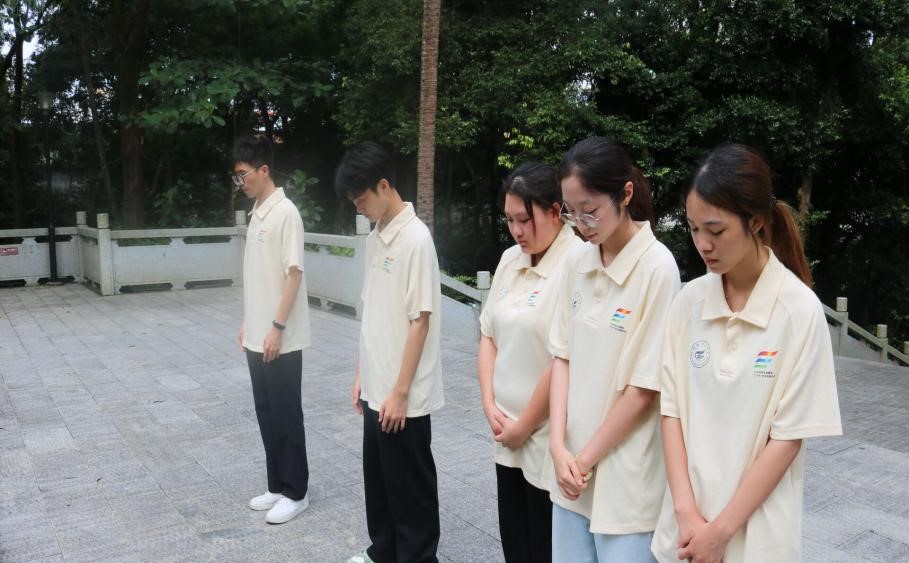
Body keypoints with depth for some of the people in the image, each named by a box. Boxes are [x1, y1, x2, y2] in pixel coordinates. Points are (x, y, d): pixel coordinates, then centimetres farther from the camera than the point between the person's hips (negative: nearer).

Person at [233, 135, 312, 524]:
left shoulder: (285, 213, -14)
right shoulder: (256, 213, 12)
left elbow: (293, 274, -18)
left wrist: (277, 327, -20)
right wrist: (247, 323, 17)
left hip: (281, 339, -9)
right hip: (257, 337, 9)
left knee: (286, 416, 1)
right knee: (267, 415, 14)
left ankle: (296, 493, 14)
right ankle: (278, 487, 26)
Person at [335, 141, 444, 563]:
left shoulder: (416, 239, -17)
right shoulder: (374, 238, 8)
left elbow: (420, 321, -19)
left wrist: (400, 392, -18)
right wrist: (361, 375, 14)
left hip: (404, 396, -8)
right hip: (376, 388, 8)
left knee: (411, 486, 7)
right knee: (378, 478, 20)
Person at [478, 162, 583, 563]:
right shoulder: (510, 260, 7)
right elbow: (489, 334, 11)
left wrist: (524, 424, -11)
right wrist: (490, 404, 0)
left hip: (548, 438, -7)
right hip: (507, 434, 7)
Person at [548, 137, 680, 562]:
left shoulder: (657, 267, -16)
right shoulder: (577, 263, 1)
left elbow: (644, 388, -14)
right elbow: (562, 357, 4)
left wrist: (587, 459, -7)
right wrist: (559, 447, -5)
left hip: (625, 475, -5)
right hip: (571, 465, 5)